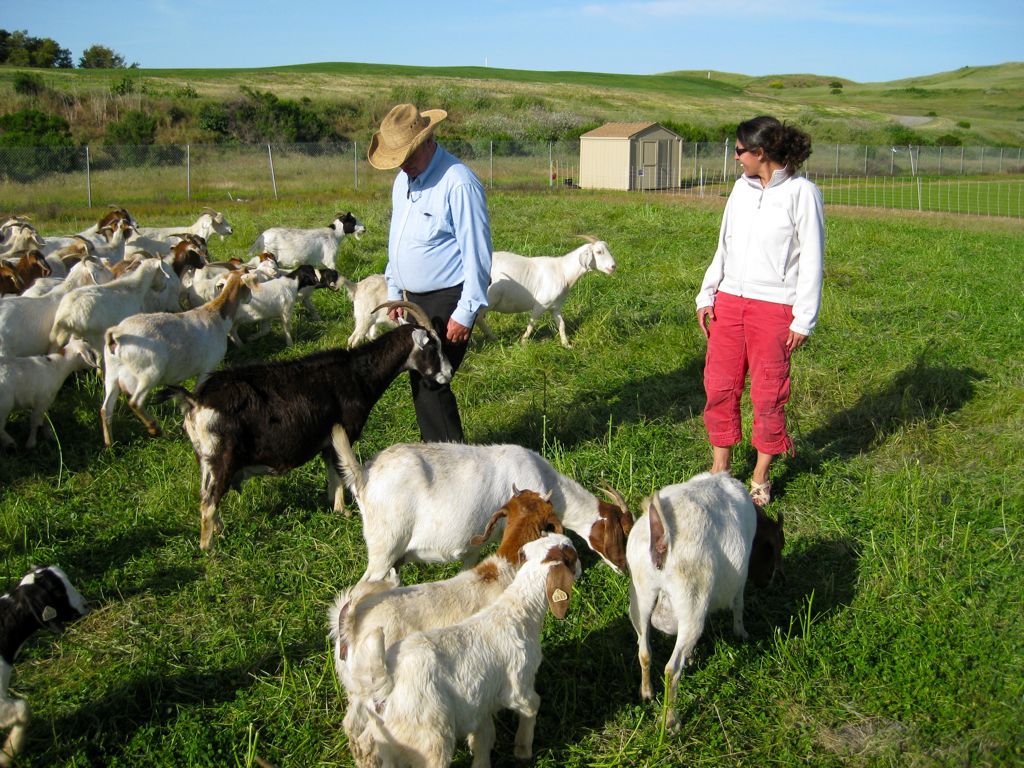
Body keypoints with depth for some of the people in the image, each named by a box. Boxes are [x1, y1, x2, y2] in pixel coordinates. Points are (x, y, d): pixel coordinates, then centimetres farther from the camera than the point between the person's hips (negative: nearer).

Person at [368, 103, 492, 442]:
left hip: (447, 300, -9)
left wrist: (465, 313, -19)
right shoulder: (403, 180, 10)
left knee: (431, 381, -10)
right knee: (418, 379, 12)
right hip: (415, 298, 9)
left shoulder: (458, 183, -18)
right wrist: (394, 291, 20)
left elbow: (477, 253, -19)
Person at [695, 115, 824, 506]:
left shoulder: (801, 192, -7)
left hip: (774, 306, -5)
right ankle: (720, 467, 21)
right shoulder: (742, 187, 11)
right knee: (720, 385, 7)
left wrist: (803, 320, -8)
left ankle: (760, 477, 17)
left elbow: (812, 260, -6)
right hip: (729, 301, 6)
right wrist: (706, 296, 10)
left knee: (768, 392, 2)